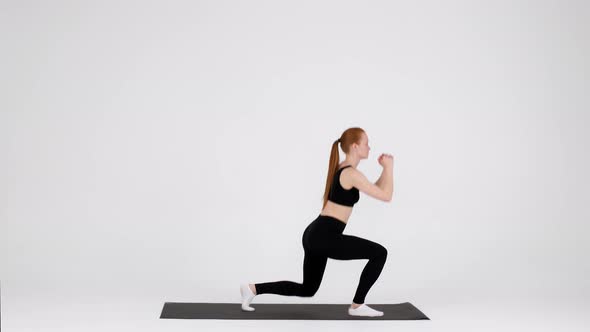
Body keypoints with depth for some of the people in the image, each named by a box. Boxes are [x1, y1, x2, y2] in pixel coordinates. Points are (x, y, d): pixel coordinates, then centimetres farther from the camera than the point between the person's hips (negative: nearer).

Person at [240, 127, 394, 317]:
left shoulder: (342, 169, 16)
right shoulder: (351, 173, -13)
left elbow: (375, 190, 28)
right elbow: (385, 196, -12)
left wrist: (385, 169, 17)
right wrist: (389, 167, -2)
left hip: (315, 235, 10)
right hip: (325, 237, -10)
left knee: (307, 290, 21)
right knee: (380, 253, -3)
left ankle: (253, 288, 16)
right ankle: (357, 305, 4)